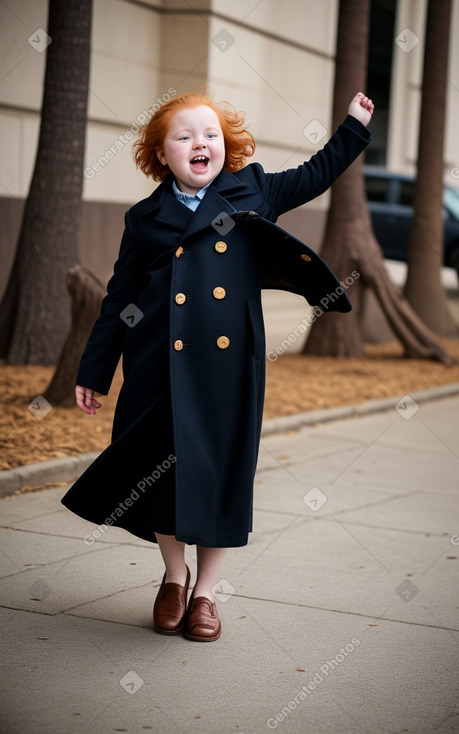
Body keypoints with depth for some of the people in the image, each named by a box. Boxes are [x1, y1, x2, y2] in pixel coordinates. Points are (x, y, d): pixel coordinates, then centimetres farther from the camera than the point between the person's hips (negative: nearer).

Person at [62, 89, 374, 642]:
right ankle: (174, 576, 28)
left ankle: (205, 592, 19)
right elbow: (119, 302, 10)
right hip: (162, 367, 0)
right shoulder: (145, 219, 7)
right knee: (162, 471, 3)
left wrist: (354, 124, 22)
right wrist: (92, 372, 9)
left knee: (223, 471, 3)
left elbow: (315, 175, 23)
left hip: (230, 365, 0)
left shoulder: (252, 192, 8)